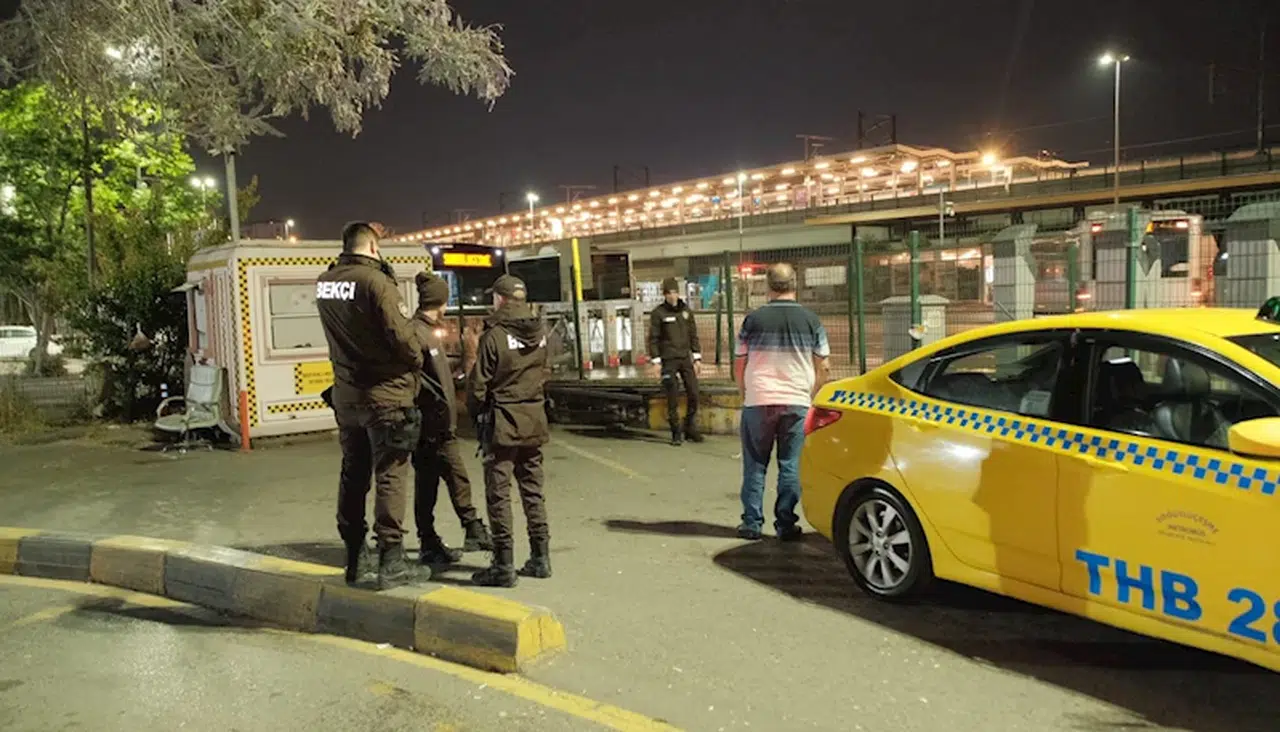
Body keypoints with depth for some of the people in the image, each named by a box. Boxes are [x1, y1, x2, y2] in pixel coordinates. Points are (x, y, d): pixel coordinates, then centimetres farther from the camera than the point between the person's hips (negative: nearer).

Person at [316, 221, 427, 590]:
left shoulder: (325, 282, 3)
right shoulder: (375, 281, -17)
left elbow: (341, 333, 10)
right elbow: (401, 336, -18)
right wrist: (416, 360, -1)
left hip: (346, 396, 6)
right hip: (385, 395, -6)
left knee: (353, 475, 14)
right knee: (390, 476, 0)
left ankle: (355, 559, 22)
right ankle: (391, 561, 1)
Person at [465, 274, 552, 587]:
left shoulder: (494, 336, -14)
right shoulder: (540, 333, 4)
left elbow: (478, 385, -10)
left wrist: (475, 414, 6)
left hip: (502, 423, -6)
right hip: (534, 420, 6)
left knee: (499, 494, 1)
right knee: (533, 490, 14)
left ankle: (504, 566, 3)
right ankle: (540, 558, 19)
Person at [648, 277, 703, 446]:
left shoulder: (686, 310, 9)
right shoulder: (658, 313, -2)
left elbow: (693, 335, 13)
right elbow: (653, 338, -2)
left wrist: (697, 357, 9)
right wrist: (656, 361, -7)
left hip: (686, 358, 4)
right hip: (669, 360, -4)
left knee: (693, 394, 1)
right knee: (673, 398, -2)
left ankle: (690, 428, 17)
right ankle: (676, 433, 7)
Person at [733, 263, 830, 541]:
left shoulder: (753, 320, -1)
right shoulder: (811, 321, 2)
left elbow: (739, 366, 3)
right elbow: (822, 367, 5)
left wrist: (745, 395, 18)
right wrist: (812, 398, 17)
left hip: (758, 401, -1)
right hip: (797, 402, 1)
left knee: (755, 465, 9)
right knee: (791, 466, 7)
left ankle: (752, 523, 12)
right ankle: (786, 524, 10)